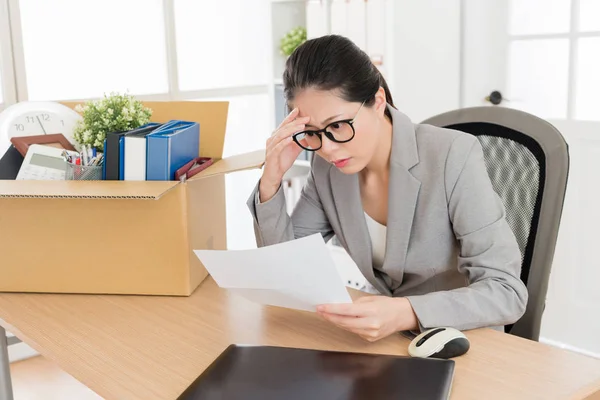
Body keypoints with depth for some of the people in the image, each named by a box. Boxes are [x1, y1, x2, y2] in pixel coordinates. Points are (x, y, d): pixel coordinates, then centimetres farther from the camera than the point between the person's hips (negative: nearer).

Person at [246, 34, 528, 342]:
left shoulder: (453, 156, -20)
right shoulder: (327, 167, -5)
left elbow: (507, 293, -21)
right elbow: (284, 267, -1)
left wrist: (407, 314, -36)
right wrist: (271, 181, -15)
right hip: (385, 342, 3)